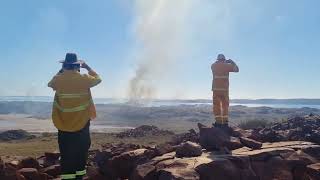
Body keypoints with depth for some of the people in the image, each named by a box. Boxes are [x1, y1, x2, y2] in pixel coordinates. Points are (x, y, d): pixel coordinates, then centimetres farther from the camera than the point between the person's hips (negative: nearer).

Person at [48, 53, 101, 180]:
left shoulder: (58, 79, -6)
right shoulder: (84, 79, -10)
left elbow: (50, 84, 18)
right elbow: (98, 79, 8)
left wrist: (61, 71, 19)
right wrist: (88, 67, 17)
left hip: (63, 124, 2)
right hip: (82, 123, -1)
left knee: (66, 153, 9)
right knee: (81, 151, 12)